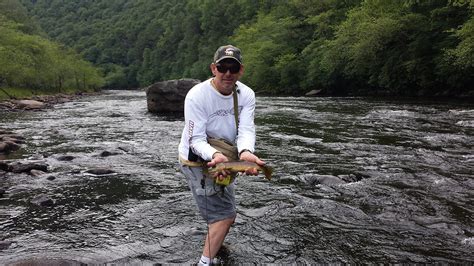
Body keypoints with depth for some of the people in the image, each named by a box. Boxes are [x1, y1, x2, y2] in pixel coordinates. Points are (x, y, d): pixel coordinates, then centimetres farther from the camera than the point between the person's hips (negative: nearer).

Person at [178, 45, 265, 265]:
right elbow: (196, 140, -27)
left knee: (224, 213, 26)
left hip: (222, 157, 7)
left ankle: (215, 245, 54)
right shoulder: (197, 96, -26)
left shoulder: (247, 95, -11)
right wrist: (215, 155, -49)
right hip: (197, 161, -6)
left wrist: (245, 153, -45)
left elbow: (246, 129, -23)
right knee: (225, 216, -9)